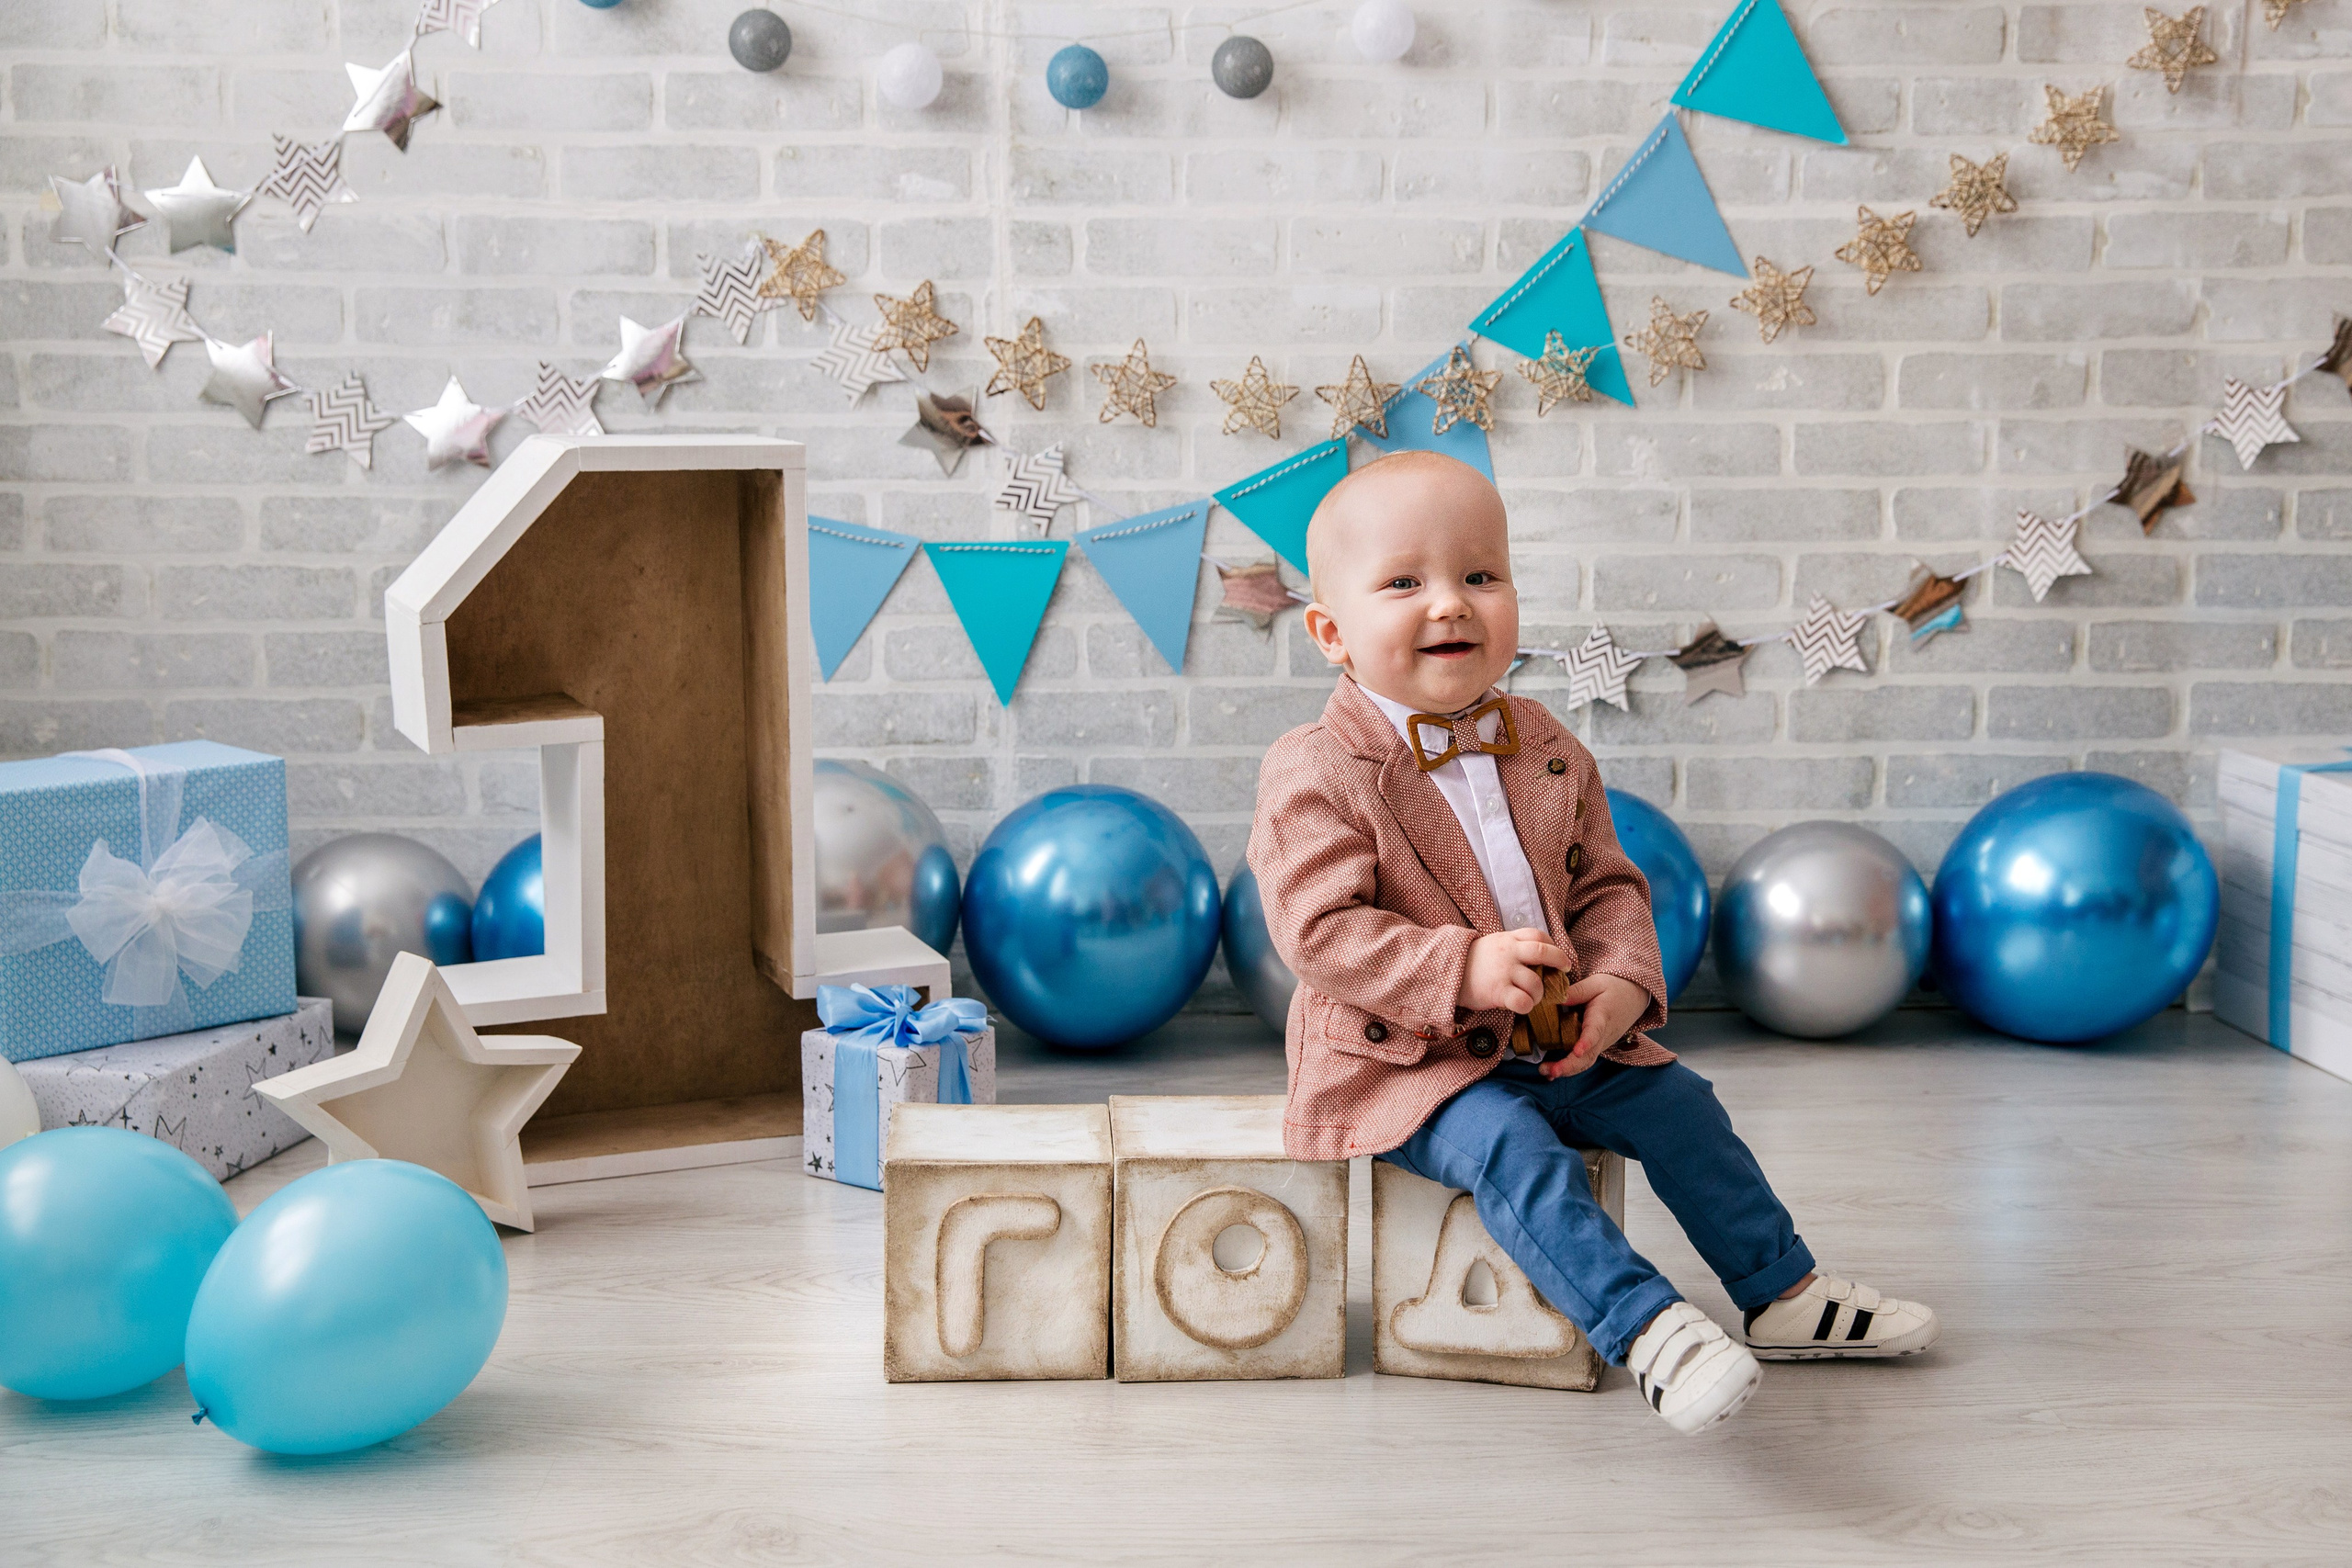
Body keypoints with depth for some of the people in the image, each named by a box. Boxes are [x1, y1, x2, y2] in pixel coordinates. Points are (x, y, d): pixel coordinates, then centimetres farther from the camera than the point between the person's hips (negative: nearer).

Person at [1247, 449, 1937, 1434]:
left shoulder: (1548, 754, 5)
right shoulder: (1316, 776, -16)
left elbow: (1607, 884, 9)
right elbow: (1320, 931, -22)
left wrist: (1624, 982, -11)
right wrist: (1462, 968, -31)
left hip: (1555, 1040, 7)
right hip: (1404, 1059, -7)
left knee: (1674, 1104, 3)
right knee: (1509, 1145, -30)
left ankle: (1782, 1296, 19)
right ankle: (1646, 1332, -34)